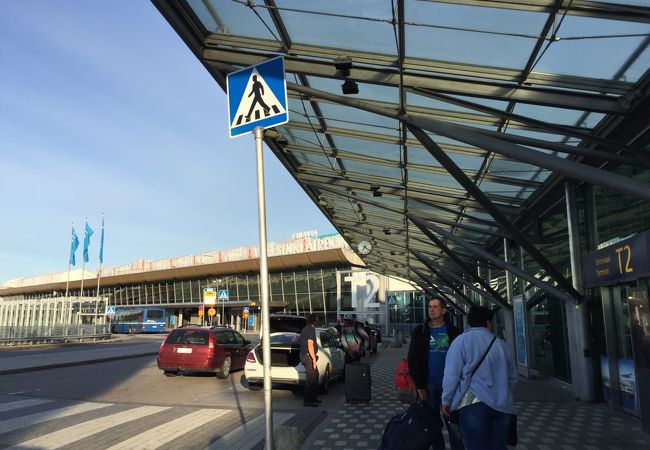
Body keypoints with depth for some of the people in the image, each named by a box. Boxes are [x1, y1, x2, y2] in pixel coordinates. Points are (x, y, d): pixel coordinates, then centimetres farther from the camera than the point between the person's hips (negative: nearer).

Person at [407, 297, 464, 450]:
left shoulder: (453, 332, 1)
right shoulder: (420, 332, 2)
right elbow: (413, 360, 0)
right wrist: (419, 385, -5)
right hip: (428, 384, 1)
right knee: (433, 423, 9)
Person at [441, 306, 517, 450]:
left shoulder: (461, 341, -4)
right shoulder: (501, 343, 10)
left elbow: (451, 374, -10)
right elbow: (513, 378, 20)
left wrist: (446, 401, 2)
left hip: (473, 404, -4)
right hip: (502, 405, 5)